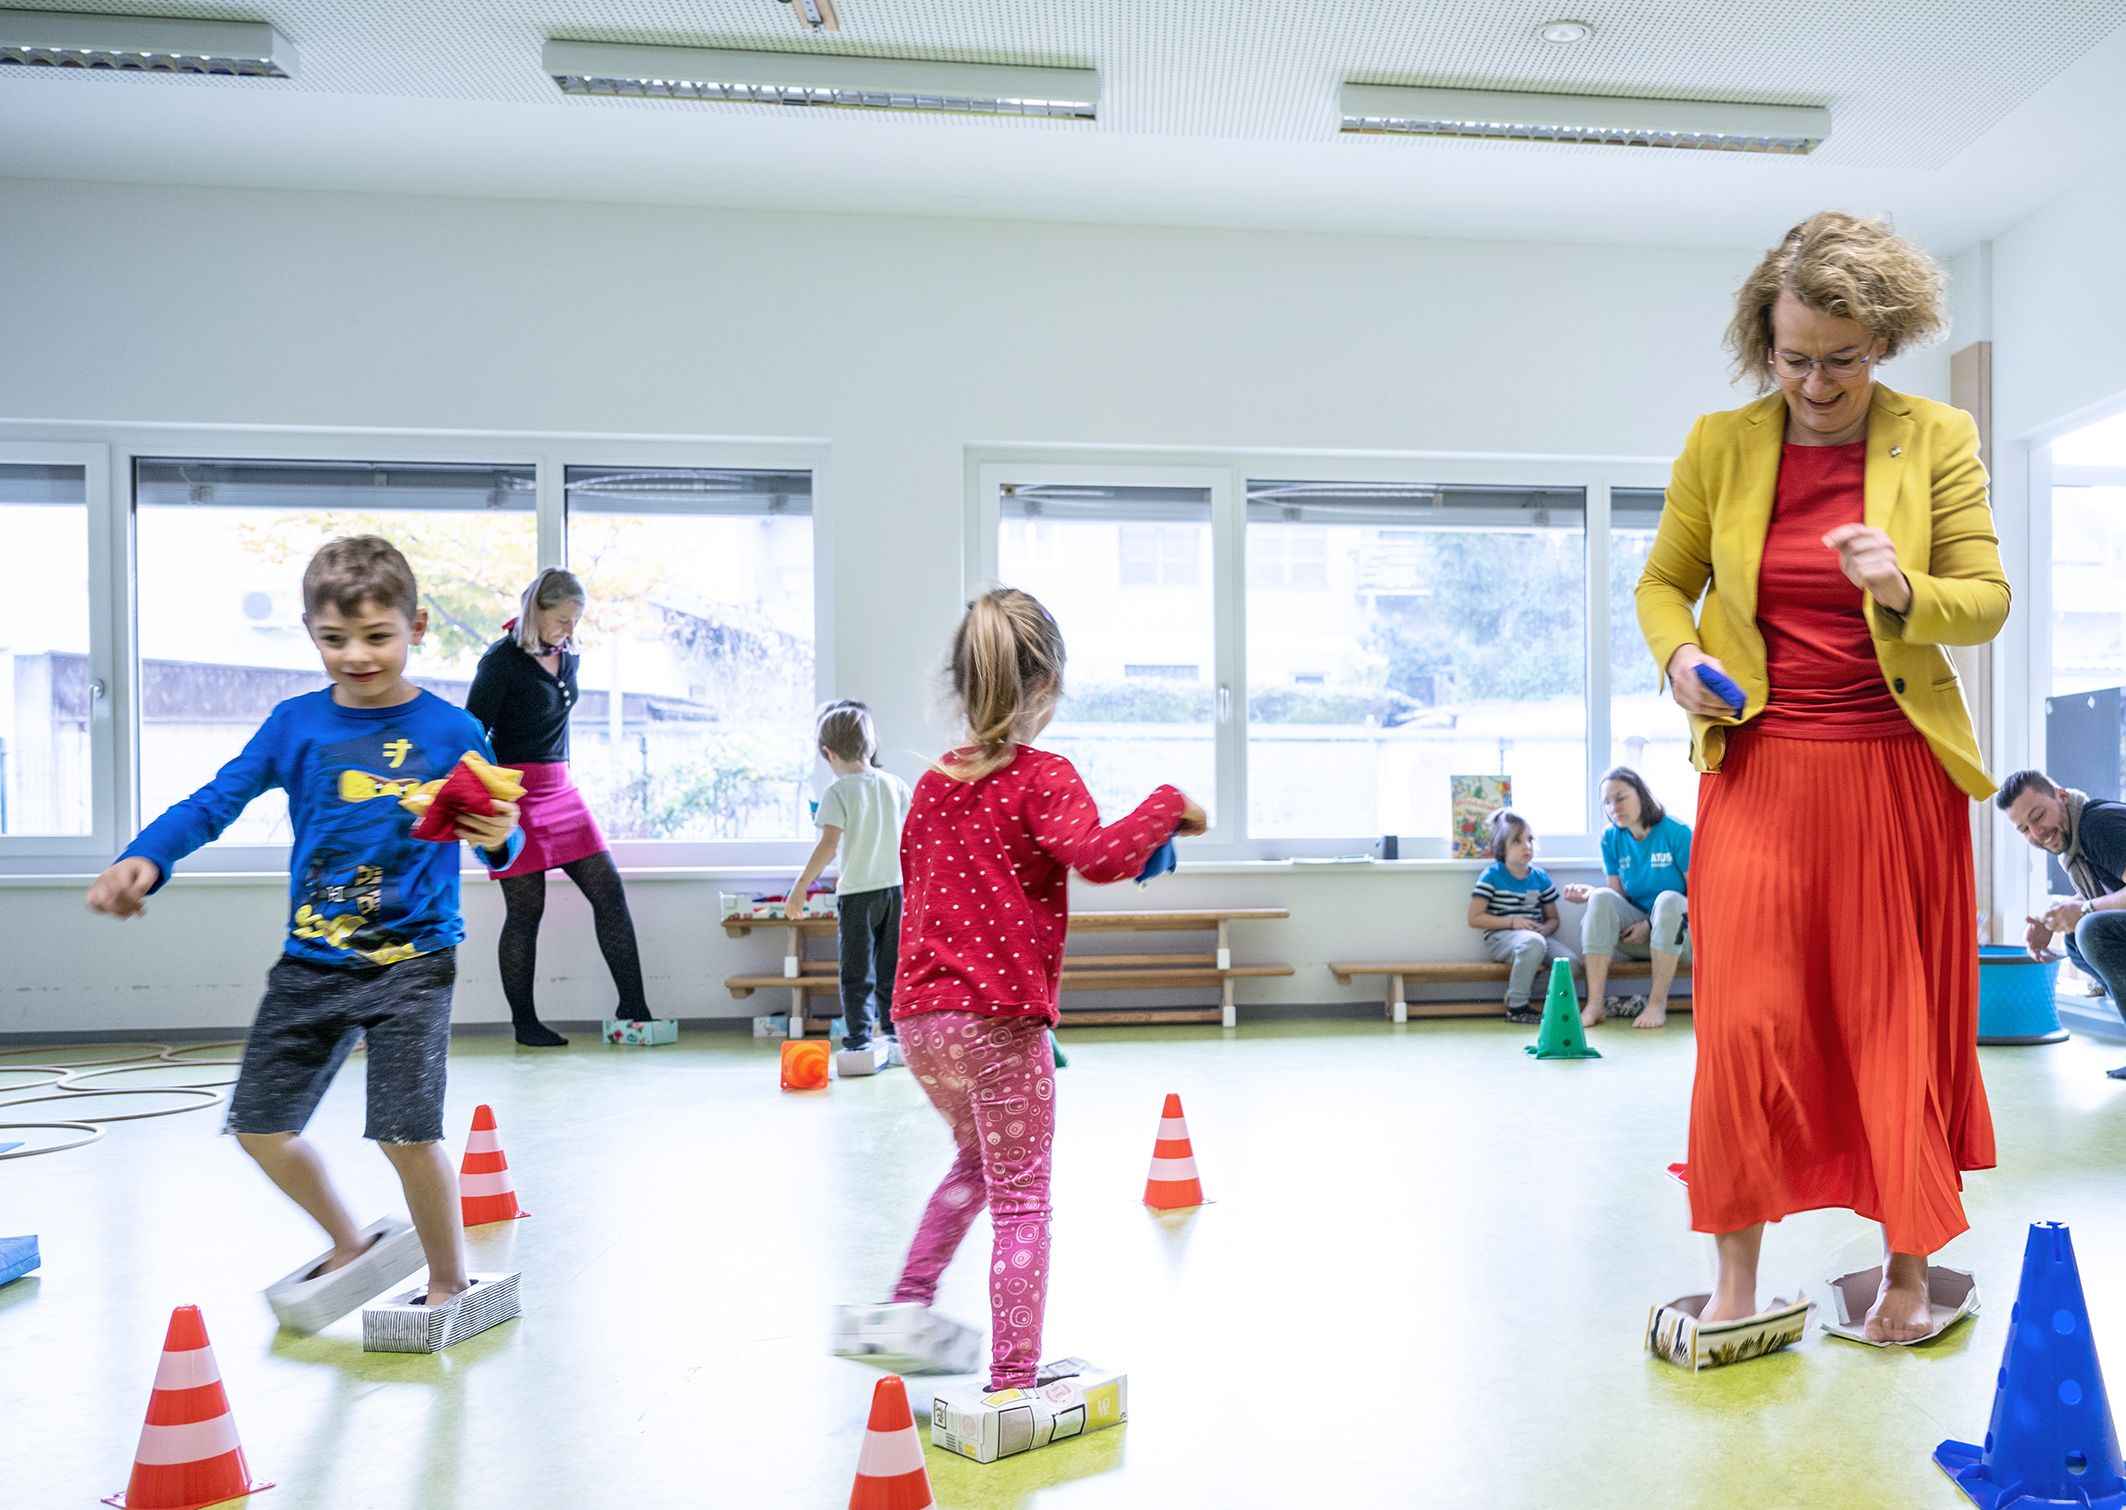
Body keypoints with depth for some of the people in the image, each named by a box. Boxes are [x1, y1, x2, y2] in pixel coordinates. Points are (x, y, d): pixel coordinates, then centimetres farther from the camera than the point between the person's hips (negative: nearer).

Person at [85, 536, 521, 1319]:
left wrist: (499, 838, -29)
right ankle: (352, 1246, 35)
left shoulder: (450, 731, -7)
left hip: (412, 960, -4)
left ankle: (450, 1281, 14)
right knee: (258, 1124, 11)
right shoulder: (295, 724, 0)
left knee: (406, 1130, -10)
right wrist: (143, 859, -22)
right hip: (311, 962, 5)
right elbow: (216, 800, -6)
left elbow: (499, 842, -6)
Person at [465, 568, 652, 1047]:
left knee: (609, 890, 0)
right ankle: (524, 1023, 12)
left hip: (561, 788, 7)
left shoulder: (568, 657, 10)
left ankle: (633, 1007, 4)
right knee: (526, 909, -2)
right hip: (514, 791, -7)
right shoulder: (502, 661, -11)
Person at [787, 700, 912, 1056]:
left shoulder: (839, 792, -11)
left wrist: (799, 888, -13)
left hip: (857, 892, -5)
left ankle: (859, 1041, 1)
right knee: (892, 969, 15)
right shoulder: (895, 784, 3)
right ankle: (897, 1036, 19)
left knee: (857, 973, 4)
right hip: (897, 888, 5)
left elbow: (829, 845, -18)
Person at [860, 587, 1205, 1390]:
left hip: (920, 1016, 7)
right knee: (1021, 1202, 5)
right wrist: (1168, 805, -15)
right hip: (1000, 1021, -7)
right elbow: (1099, 856, -27)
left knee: (978, 1161, 30)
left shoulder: (932, 783, 11)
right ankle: (1013, 1381, 9)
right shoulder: (1042, 777, -10)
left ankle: (908, 1301, 23)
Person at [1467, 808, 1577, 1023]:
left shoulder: (1540, 877, 10)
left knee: (1570, 961, -23)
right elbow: (1474, 918, -7)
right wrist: (1512, 922, -15)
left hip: (1535, 935, 5)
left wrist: (1545, 929, -8)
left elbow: (1553, 919, 17)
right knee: (1533, 942, -39)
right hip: (1500, 937, -5)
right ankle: (1516, 1007, -22)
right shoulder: (1492, 876, -4)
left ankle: (1517, 989, -3)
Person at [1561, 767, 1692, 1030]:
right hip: (1636, 933, 3)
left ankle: (1658, 1003, -29)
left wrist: (1651, 924, -18)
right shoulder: (1611, 838, 2)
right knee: (1601, 899, -25)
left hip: (1678, 932, -3)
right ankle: (1595, 1004, -34)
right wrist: (1590, 893, -21)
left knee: (1668, 899, -34)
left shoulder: (1676, 832, -10)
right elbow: (1618, 895, 1)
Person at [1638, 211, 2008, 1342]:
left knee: (1901, 1022, 8)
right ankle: (1736, 1284, 9)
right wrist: (1678, 655, -9)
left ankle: (1910, 1270, 26)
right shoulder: (1719, 445, 2)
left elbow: (1987, 601, 1)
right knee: (1744, 1019, -4)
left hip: (1895, 773, 0)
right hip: (1759, 770, 0)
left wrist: (1902, 589, -21)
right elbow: (1663, 580, 12)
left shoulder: (1938, 440, 0)